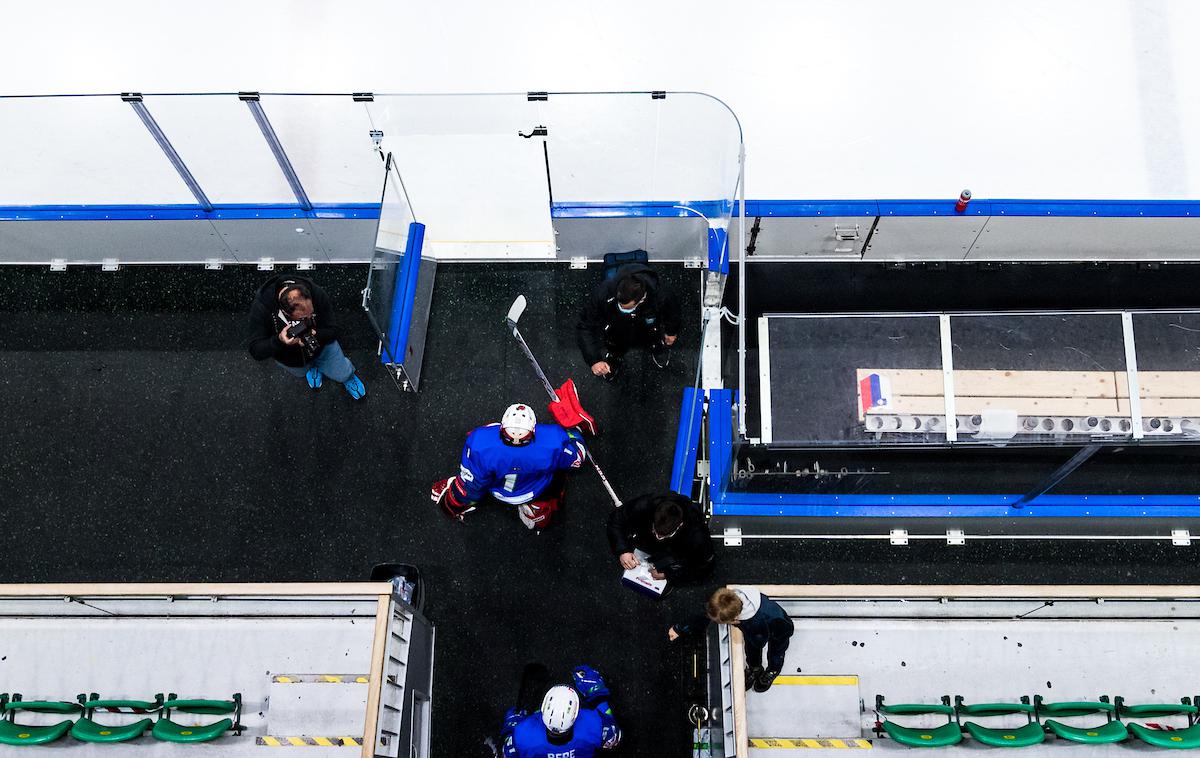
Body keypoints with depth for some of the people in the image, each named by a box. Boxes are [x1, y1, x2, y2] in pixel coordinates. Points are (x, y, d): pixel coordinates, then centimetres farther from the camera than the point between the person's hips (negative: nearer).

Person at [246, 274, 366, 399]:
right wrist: (279, 341, -52)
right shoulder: (261, 305, -40)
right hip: (288, 356, 0)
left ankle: (347, 376, 43)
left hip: (320, 345, 0)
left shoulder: (317, 294, -36)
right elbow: (256, 350, -32)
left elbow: (334, 330, -26)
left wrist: (315, 336, -48)